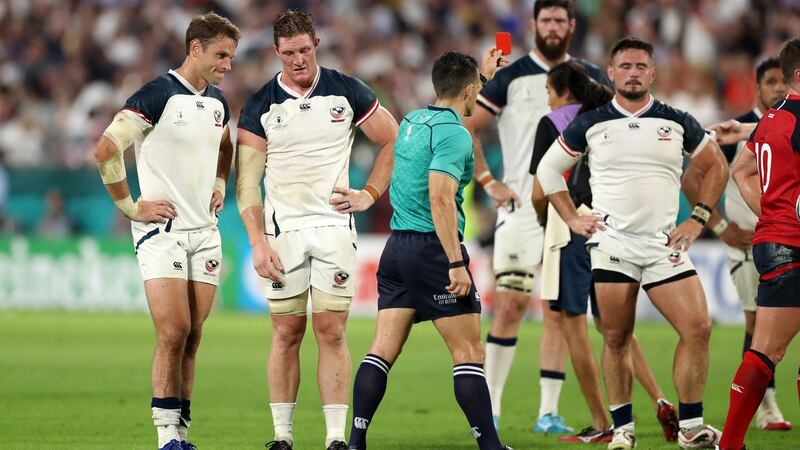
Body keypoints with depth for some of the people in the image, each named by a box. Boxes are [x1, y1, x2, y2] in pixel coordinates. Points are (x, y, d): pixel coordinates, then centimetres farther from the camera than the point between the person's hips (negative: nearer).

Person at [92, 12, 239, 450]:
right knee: (173, 334, -14)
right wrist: (131, 207, -13)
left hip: (204, 231, 7)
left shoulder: (217, 102, 12)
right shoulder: (158, 95, -12)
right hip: (162, 230, -7)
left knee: (191, 337, 5)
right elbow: (106, 148, -17)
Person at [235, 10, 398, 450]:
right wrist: (257, 243, -8)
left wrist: (369, 194, 4)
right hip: (283, 229, 0)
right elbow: (247, 181, 1)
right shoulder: (260, 105, 1)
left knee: (331, 331, -4)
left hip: (334, 226, 0)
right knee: (286, 332, 0)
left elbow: (394, 141, 13)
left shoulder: (346, 92, 3)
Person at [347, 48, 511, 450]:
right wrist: (456, 263, -24)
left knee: (383, 349, 4)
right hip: (432, 249, -8)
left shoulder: (413, 121, 13)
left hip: (397, 247, 8)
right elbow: (440, 197, -23)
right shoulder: (453, 134, -13)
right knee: (469, 353, -3)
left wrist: (483, 74, 47)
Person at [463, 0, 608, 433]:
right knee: (510, 304, -8)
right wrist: (488, 182, -4)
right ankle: (489, 408, -1)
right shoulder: (511, 78, 1)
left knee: (559, 310, 1)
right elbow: (466, 129, 3)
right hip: (521, 208, -3)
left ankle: (548, 412, 4)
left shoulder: (591, 81, 9)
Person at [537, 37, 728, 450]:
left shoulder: (677, 123, 5)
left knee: (698, 328, -11)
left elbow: (715, 166, 17)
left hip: (665, 245, 1)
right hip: (612, 244, -1)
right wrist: (572, 219, 6)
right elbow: (548, 169, 14)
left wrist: (698, 219, 8)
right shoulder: (590, 125, 3)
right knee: (616, 338, -1)